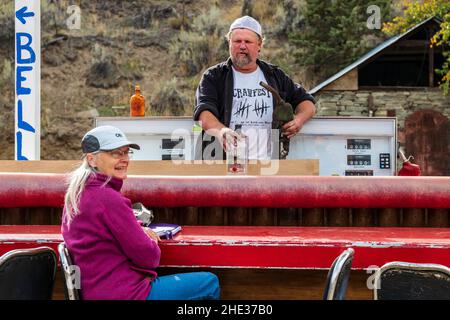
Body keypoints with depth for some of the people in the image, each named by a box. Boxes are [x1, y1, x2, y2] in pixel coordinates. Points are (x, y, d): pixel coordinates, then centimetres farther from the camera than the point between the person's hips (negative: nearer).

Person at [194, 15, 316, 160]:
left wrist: (300, 119, 2)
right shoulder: (213, 76, 13)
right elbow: (204, 112, -4)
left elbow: (307, 103, 27)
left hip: (268, 160, 2)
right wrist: (220, 130, -26)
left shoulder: (275, 76, 21)